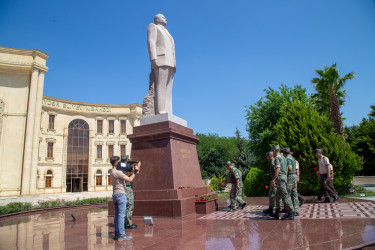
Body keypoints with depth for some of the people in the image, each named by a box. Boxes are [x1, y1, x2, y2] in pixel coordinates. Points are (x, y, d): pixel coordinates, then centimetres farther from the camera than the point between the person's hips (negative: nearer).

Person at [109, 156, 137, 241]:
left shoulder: (111, 172, 10)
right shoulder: (118, 172, -18)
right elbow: (130, 179, -17)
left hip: (115, 195, 9)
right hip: (121, 194, -9)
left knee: (117, 215, 12)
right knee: (121, 215, -6)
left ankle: (117, 233, 17)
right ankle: (121, 235, -4)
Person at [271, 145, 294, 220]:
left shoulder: (277, 157, -9)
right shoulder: (283, 158, 21)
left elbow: (278, 169, -20)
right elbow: (286, 170, 22)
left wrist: (274, 180, -22)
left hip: (280, 177, -10)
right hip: (284, 177, 10)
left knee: (285, 196, -9)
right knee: (278, 195, 15)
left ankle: (291, 214, -8)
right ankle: (277, 213, 19)